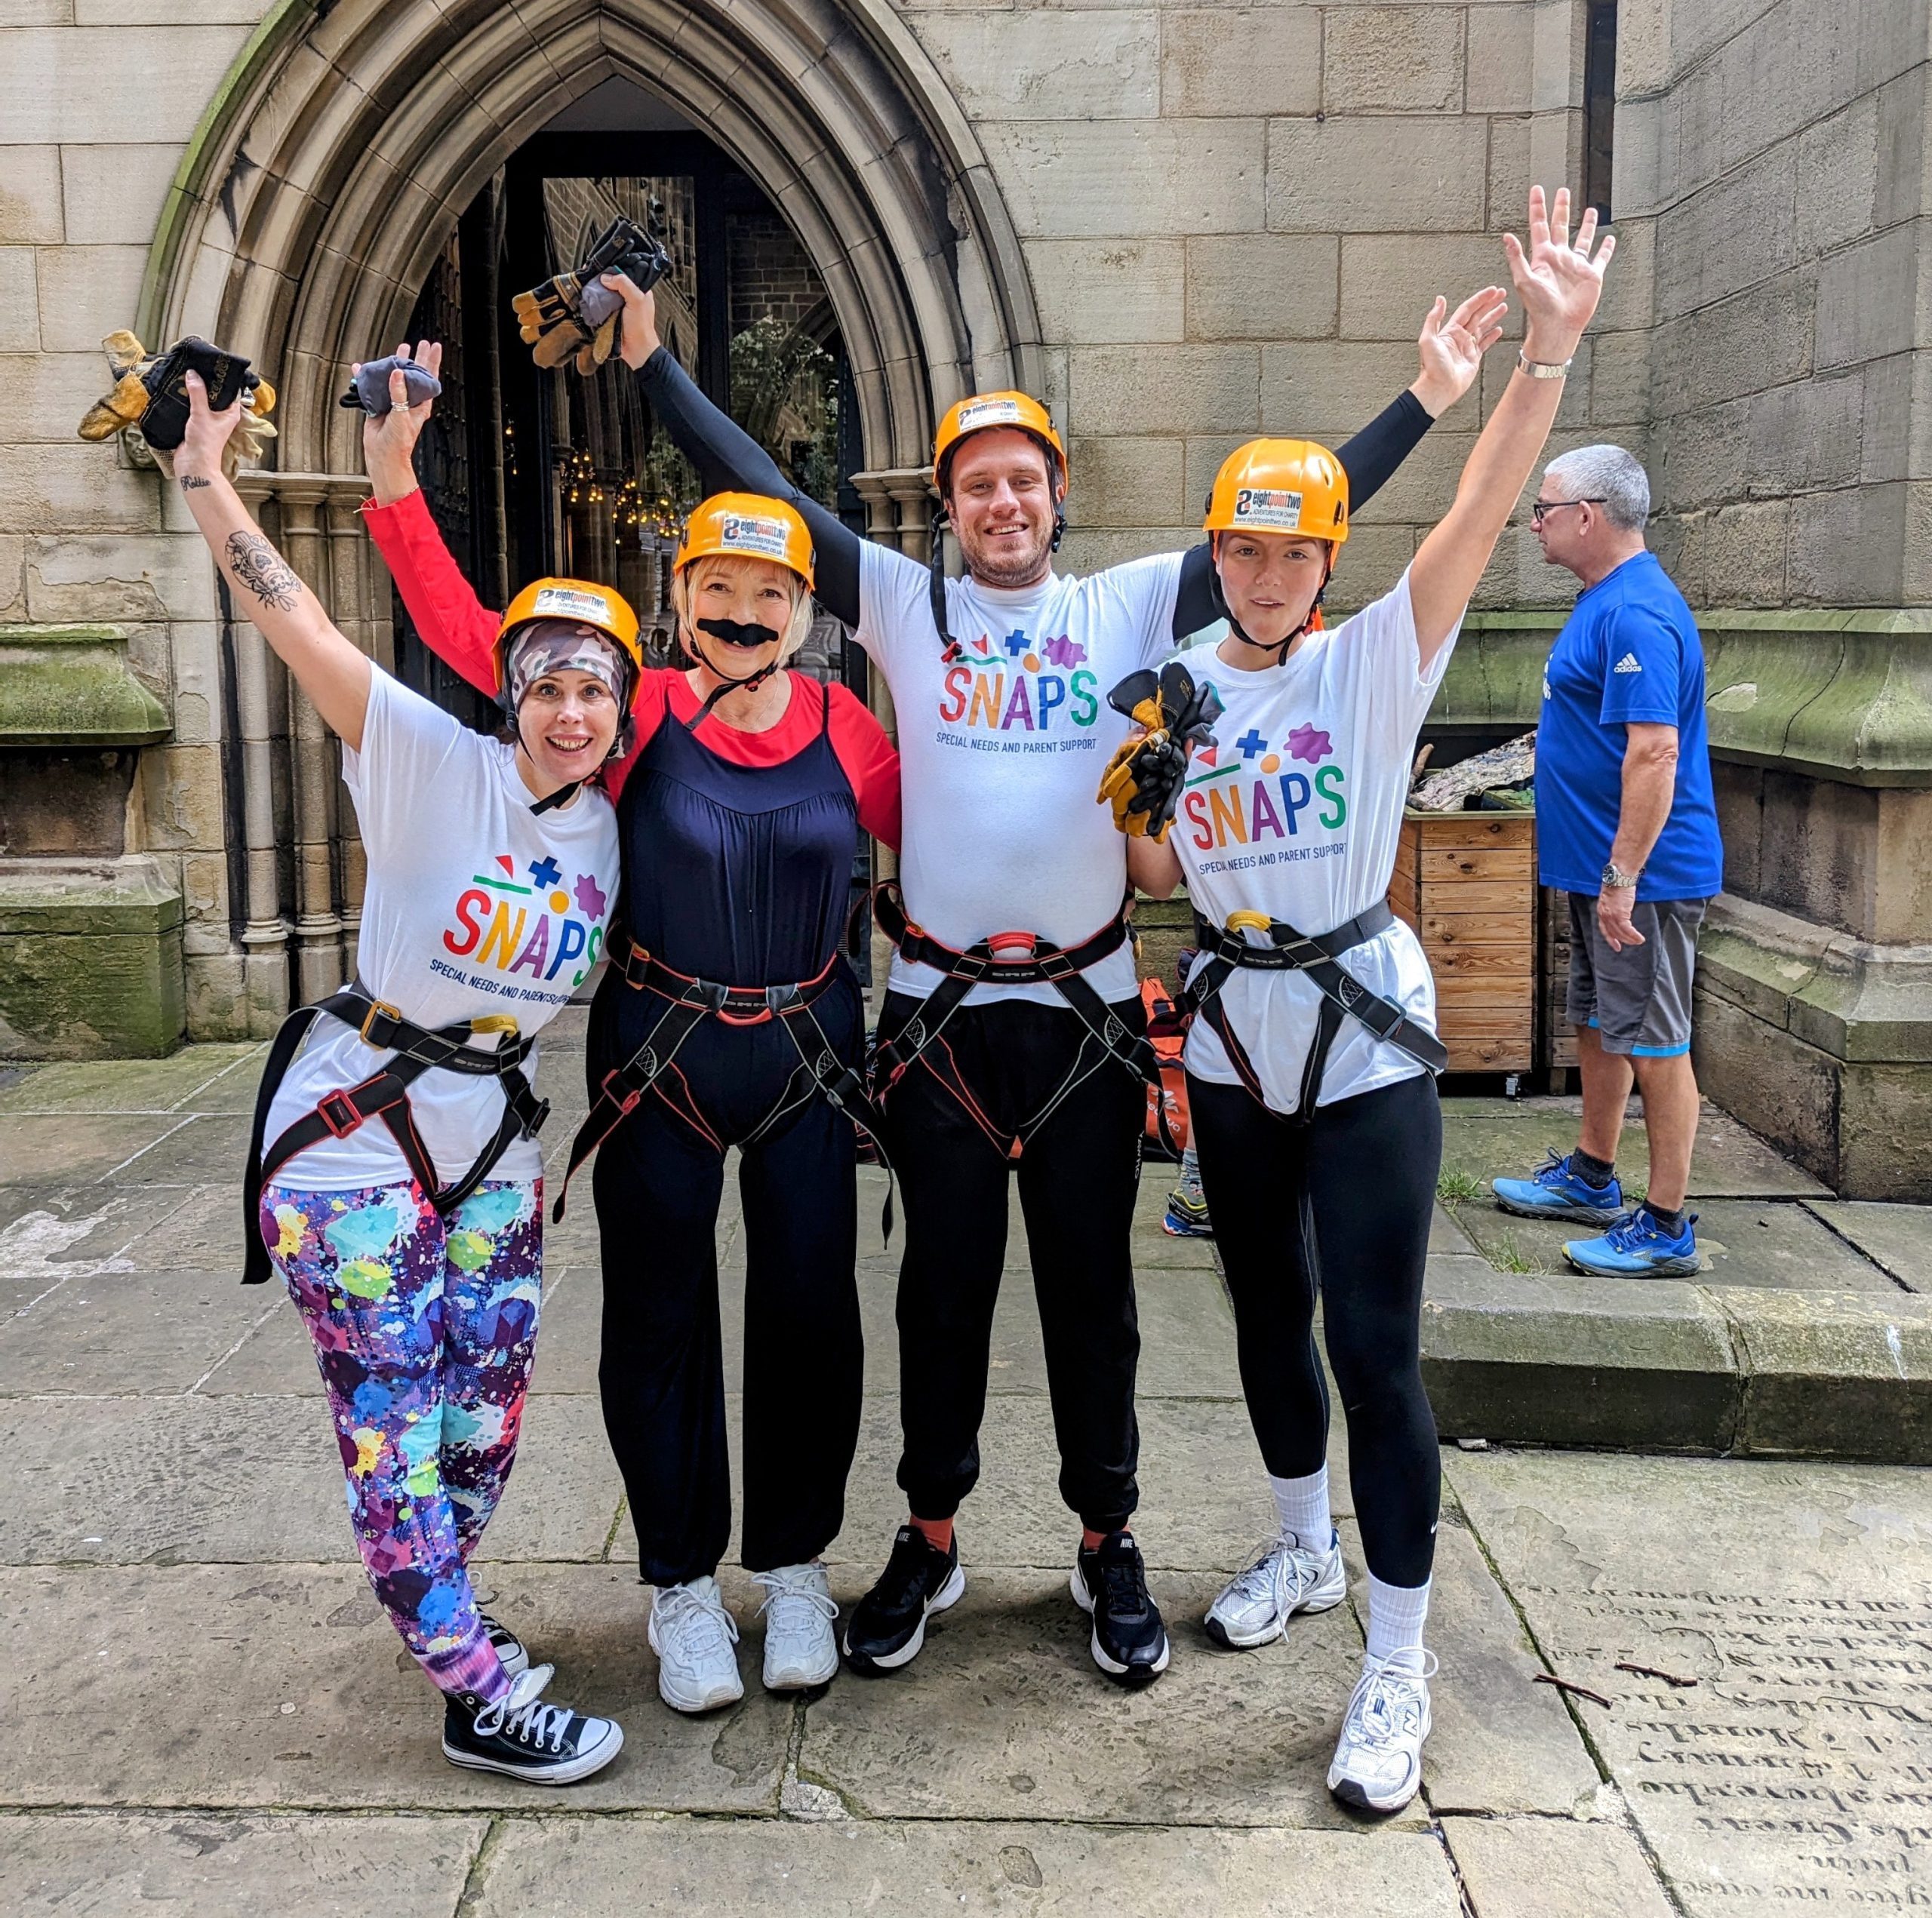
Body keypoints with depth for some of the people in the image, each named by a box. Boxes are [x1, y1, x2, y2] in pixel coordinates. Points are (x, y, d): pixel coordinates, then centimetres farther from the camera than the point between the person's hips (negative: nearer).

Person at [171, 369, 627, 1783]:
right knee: (393, 1419, -1)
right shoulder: (434, 765, -14)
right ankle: (481, 1697, 11)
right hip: (354, 1133, -5)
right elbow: (298, 625, -20)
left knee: (482, 1413, 13)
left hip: (494, 1136, 6)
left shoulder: (607, 831, 3)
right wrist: (205, 475, -22)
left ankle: (444, 1618, 37)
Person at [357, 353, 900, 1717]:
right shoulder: (638, 714, -8)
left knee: (809, 1308, 9)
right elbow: (478, 638, -11)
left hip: (808, 1049, 2)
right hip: (657, 1052, -1)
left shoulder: (845, 728, -2)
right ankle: (683, 1585, 26)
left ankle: (796, 1568, 30)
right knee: (661, 1315, 8)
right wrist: (398, 487, -15)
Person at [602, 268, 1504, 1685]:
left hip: (1088, 1008, 0)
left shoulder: (1133, 607, 5)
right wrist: (653, 358, 1)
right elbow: (759, 491, 3)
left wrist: (1428, 401, 1)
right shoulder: (903, 602, 4)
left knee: (1090, 1285, 10)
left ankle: (1109, 1545, 25)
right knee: (943, 1284, 11)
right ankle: (930, 1541, 27)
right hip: (940, 1011, 0)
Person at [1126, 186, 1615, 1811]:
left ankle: (1397, 1669, 7)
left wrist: (1550, 347, -30)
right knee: (1267, 1310, 17)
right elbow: (1158, 871, 11)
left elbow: (1479, 517, -20)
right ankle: (1306, 1553, 40)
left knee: (1374, 1345, -6)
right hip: (1234, 1037, 5)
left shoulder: (1375, 662, -5)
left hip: (1366, 1034, -4)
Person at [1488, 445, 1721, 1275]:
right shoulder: (1605, 600, 13)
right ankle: (1591, 1179, 35)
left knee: (1652, 1044, -3)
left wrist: (1622, 879, -28)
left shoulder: (1636, 614, -21)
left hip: (1641, 873, -11)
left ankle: (1667, 1228, 5)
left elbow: (1654, 752, -28)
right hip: (1602, 864, 11)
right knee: (1597, 1025, 20)